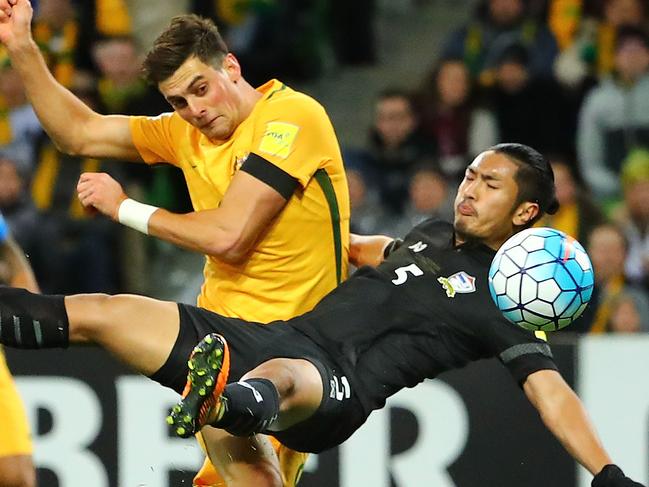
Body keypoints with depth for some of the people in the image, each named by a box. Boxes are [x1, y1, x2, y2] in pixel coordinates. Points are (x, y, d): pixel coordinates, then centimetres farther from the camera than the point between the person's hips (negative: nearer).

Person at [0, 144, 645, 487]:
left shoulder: (505, 297, 3)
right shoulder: (433, 234, 25)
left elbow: (548, 389, -7)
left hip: (337, 387, -9)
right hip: (280, 336, 9)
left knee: (278, 377, -48)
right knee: (99, 313, -1)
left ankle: (223, 404, -81)